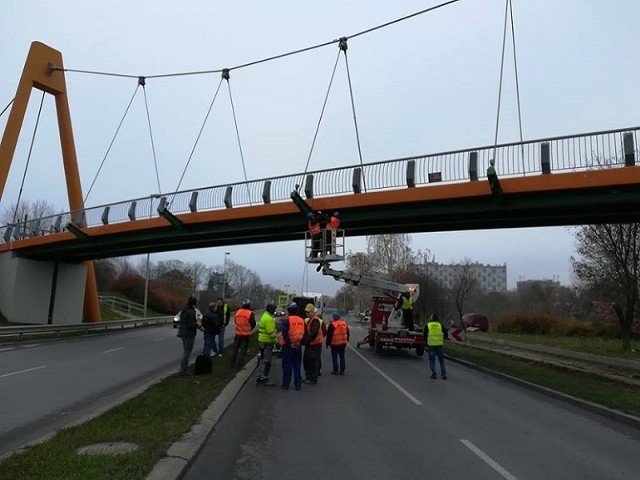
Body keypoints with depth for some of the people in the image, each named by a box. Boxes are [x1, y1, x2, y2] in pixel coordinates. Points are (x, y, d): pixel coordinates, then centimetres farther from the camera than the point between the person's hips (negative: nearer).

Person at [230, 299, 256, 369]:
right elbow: (253, 324, -5)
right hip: (246, 334, -4)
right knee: (243, 349, 5)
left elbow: (236, 321, 12)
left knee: (235, 348, 18)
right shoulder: (250, 313, -15)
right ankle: (239, 364, 4)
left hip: (238, 333, 4)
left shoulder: (238, 312, -1)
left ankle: (233, 363, 28)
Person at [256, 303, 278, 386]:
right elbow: (271, 332, -23)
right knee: (266, 361, -2)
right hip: (267, 342, -10)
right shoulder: (269, 319, -20)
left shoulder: (264, 316, 14)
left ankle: (259, 378, 23)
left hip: (262, 341, 10)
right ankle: (264, 379, 4)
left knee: (262, 360, 17)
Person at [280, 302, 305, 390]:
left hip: (288, 345, -4)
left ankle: (286, 384, 7)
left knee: (287, 365, 3)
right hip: (298, 346, 4)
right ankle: (298, 385, 11)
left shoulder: (286, 320, -10)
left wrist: (289, 342, -13)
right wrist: (300, 342, 7)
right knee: (297, 365, 10)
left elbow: (285, 333, -19)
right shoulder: (301, 320, 7)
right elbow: (304, 333, 6)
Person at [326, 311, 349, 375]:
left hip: (335, 344, -5)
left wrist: (328, 343, -2)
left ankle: (336, 370, 3)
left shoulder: (332, 324, -13)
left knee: (334, 357, 3)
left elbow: (329, 335, -11)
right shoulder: (344, 323, 6)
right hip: (343, 343, 5)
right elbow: (347, 333, 14)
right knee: (342, 357, 11)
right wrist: (347, 340, 24)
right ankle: (342, 370, 14)